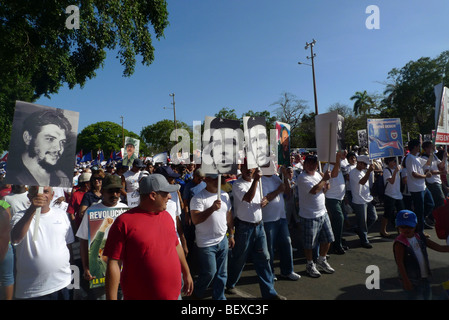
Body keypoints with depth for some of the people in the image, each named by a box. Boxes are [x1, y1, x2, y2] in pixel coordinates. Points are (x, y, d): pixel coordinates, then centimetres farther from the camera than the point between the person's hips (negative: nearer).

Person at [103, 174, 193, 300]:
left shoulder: (166, 216, 4)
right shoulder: (124, 222, -15)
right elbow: (114, 264, -14)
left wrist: (187, 273, 19)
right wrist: (111, 298, -14)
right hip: (139, 295, -5)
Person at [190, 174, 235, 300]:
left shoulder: (225, 195, 5)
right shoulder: (198, 198, -15)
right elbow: (195, 220, -24)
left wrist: (231, 235, 15)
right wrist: (212, 208, -33)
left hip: (222, 240, 6)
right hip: (206, 243, -5)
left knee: (222, 273, 14)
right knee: (209, 273, 4)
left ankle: (219, 297, 33)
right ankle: (197, 294, 33)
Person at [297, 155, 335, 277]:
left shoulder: (318, 174, 10)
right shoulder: (302, 178, -17)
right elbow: (314, 190, -29)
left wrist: (326, 184, -3)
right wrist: (324, 179, -19)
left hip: (323, 213, 8)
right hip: (309, 216, -8)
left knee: (327, 239, 16)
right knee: (309, 244, 5)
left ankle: (321, 260, 37)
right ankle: (310, 264, 27)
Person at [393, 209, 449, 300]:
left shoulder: (420, 237, 1)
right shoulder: (399, 243, -19)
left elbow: (439, 247, 8)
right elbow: (400, 264, -20)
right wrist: (406, 281, -23)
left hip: (424, 277, 7)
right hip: (411, 280, -7)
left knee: (428, 296, 21)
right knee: (413, 297, 2)